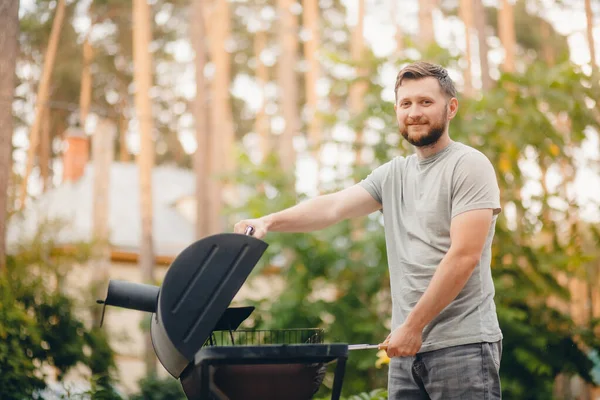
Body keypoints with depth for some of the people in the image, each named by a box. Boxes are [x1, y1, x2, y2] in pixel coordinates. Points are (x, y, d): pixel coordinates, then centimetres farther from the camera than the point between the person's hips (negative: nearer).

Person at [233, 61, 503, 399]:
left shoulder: (469, 166, -5)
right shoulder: (393, 175, 15)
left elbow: (464, 256, -14)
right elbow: (334, 206, 2)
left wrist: (413, 326, -14)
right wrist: (270, 221, -15)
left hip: (462, 346, -6)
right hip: (408, 347, 6)